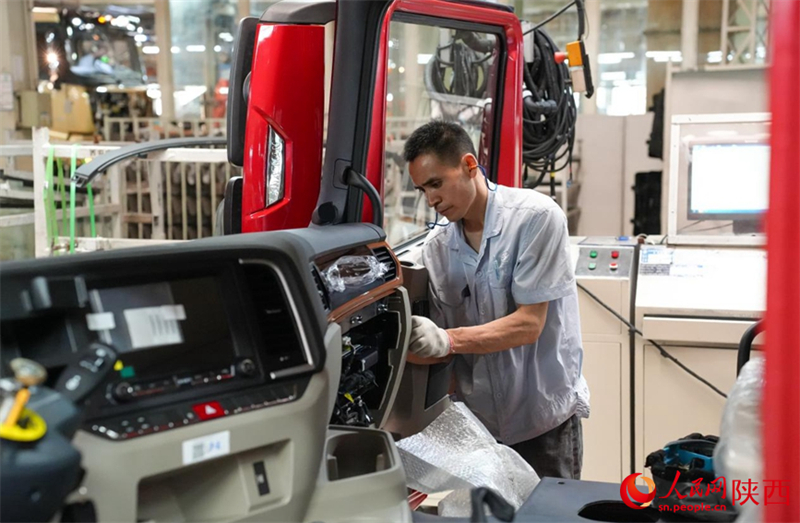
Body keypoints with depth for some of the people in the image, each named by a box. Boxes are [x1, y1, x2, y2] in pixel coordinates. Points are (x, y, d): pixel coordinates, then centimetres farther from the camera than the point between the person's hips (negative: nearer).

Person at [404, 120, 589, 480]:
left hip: (544, 419, -4)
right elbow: (444, 347, 1)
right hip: (477, 421, 4)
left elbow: (529, 324, -18)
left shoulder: (535, 217, -14)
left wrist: (447, 340, -29)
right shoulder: (436, 247, 1)